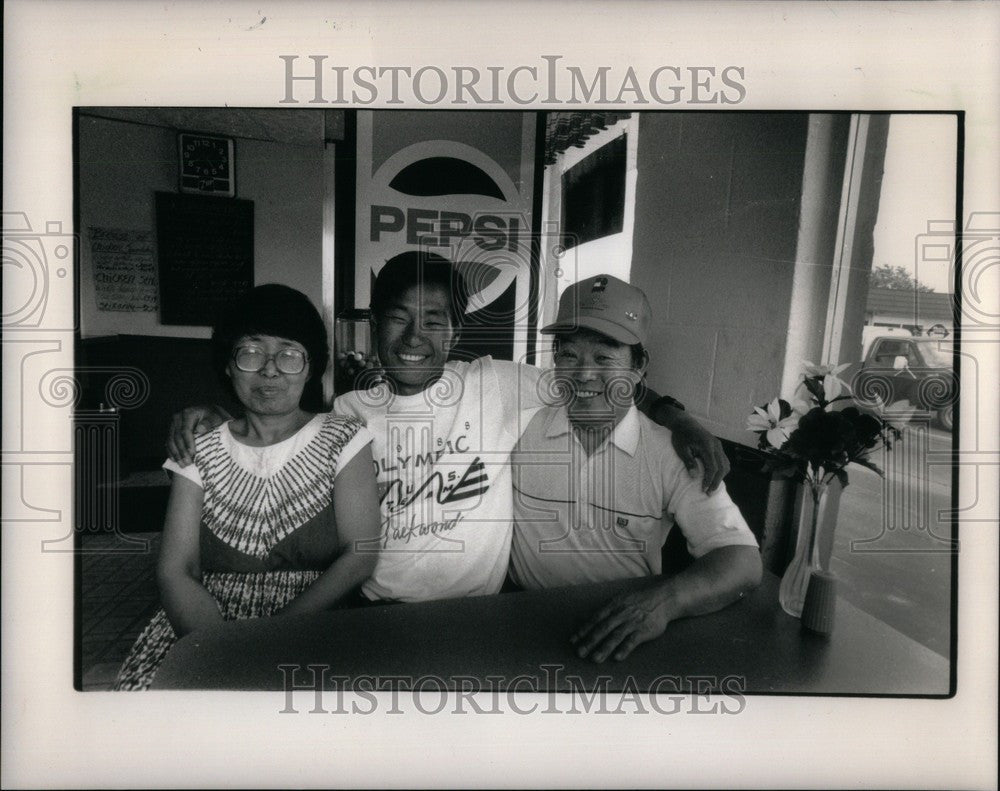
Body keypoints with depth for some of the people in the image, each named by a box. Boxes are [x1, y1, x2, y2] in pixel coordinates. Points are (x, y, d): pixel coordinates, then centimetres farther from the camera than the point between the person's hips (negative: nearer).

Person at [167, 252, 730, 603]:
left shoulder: (502, 385, -1)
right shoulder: (349, 412, 4)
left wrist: (678, 419, -8)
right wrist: (214, 415, -5)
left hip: (476, 610, -1)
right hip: (373, 612, 2)